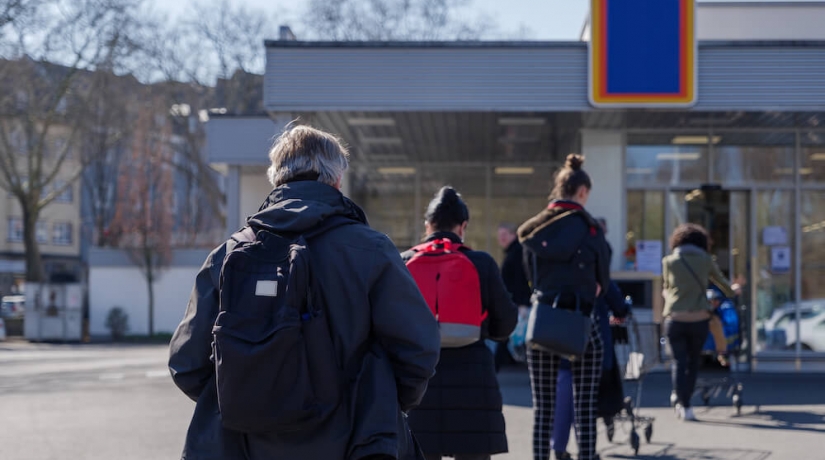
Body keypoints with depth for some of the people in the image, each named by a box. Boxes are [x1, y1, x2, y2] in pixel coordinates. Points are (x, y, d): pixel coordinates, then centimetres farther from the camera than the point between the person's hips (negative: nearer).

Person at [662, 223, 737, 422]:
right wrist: (731, 292, 42)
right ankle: (684, 403, 19)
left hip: (675, 318, 0)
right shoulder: (705, 260, 5)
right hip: (699, 318, 1)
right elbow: (721, 281, 20)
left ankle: (683, 405, -5)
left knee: (679, 362, 3)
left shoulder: (669, 261, 3)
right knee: (693, 362, 15)